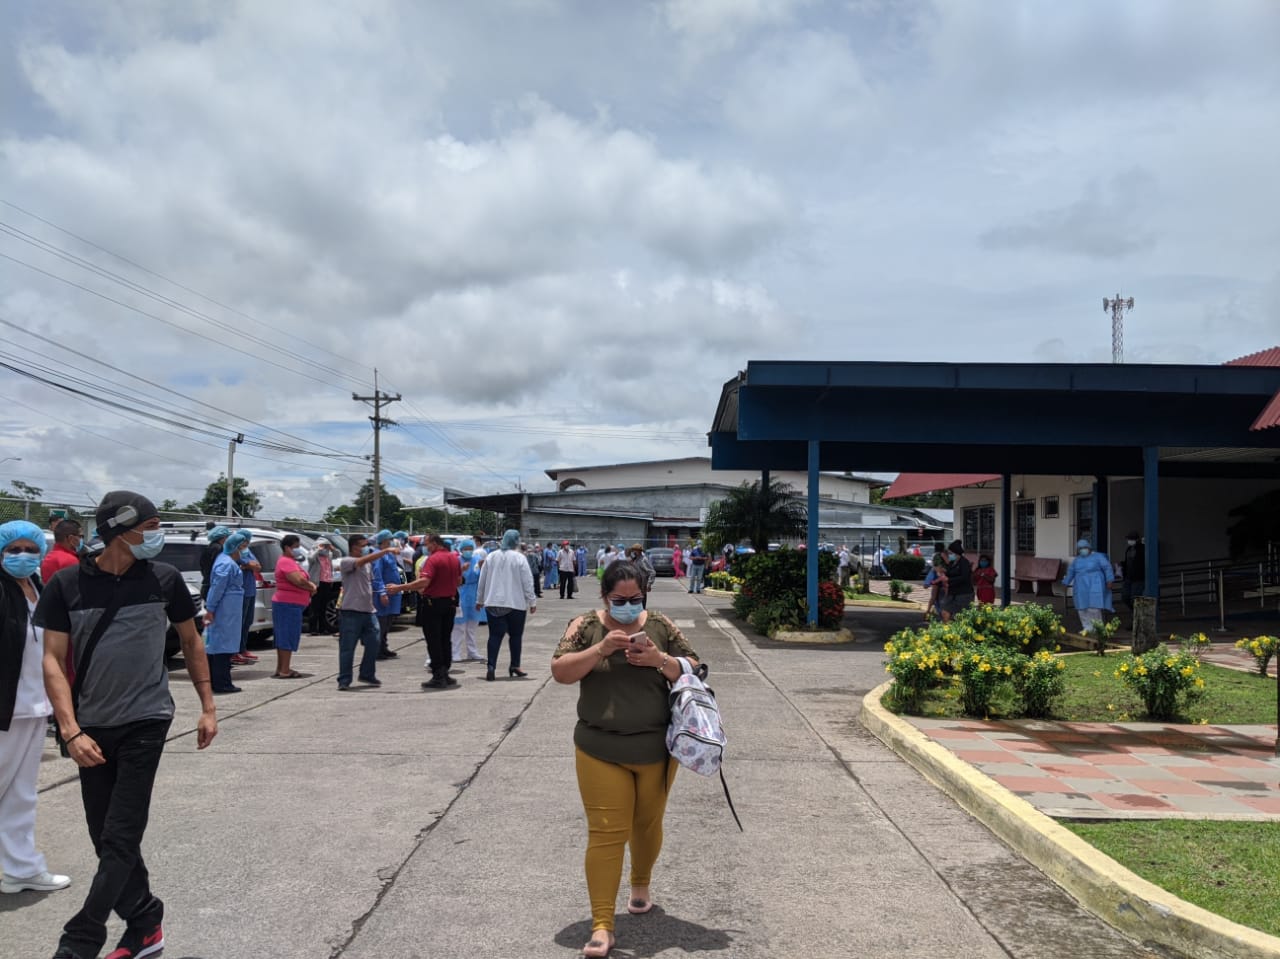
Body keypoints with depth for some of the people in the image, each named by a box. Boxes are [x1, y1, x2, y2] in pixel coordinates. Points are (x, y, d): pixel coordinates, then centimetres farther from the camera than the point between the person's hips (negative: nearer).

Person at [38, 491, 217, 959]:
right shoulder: (67, 584, -5)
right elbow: (53, 661, -5)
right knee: (106, 839, 10)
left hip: (146, 723, -2)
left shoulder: (163, 578, -5)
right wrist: (71, 731, -15)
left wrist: (207, 706, 6)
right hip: (92, 729, 2)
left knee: (121, 839, -5)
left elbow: (191, 642, 8)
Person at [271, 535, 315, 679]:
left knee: (283, 637, 14)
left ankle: (280, 669, 20)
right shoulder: (286, 562, -14)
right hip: (288, 604, -11)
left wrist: (311, 585, -1)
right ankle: (285, 671, -7)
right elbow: (299, 581, -26)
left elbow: (303, 580, 21)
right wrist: (312, 588, -9)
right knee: (288, 636, -9)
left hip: (287, 604, 11)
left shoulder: (292, 562, 20)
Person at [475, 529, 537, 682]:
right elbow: (527, 582, -8)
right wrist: (532, 602, 0)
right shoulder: (519, 558, -7)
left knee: (495, 635, 2)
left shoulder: (491, 557, 5)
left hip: (493, 604, 3)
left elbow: (482, 580, 9)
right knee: (515, 635, 11)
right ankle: (515, 666, 18)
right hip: (516, 603, -3)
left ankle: (491, 666, -10)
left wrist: (479, 600, 19)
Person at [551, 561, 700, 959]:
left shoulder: (661, 626, 0)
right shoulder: (585, 626, -3)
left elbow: (693, 670, 2)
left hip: (656, 750, 2)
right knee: (605, 834, -4)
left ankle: (641, 883, 46)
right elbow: (560, 672, -9)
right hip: (600, 751, -2)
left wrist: (661, 660, -18)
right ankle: (602, 925, 1)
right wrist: (600, 649, -23)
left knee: (647, 824, 18)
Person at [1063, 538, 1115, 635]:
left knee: (1094, 608, -11)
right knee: (1082, 609, 3)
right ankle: (1087, 628, 11)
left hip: (1094, 587, -6)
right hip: (1081, 588, 6)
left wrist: (1109, 581, -12)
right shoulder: (1076, 560, 13)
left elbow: (1107, 568, -6)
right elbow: (1070, 572, 21)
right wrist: (1065, 583, 22)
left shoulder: (1098, 557, -2)